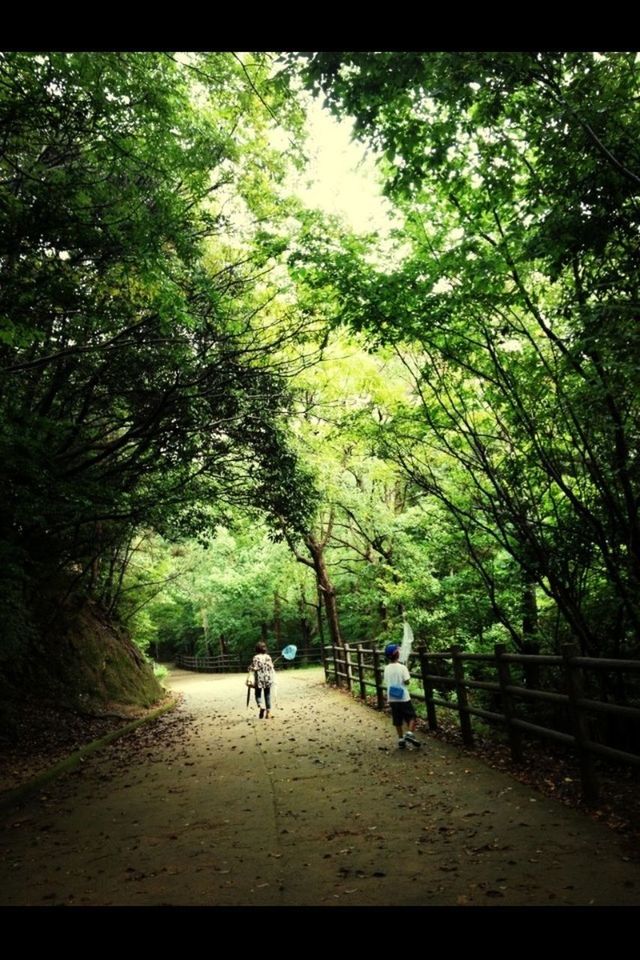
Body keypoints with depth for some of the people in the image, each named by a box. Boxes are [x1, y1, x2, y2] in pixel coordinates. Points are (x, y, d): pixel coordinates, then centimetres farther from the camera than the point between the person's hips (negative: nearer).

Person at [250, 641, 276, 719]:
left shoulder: (256, 657, -10)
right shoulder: (268, 657, 1)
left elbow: (255, 668, -15)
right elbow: (271, 667, 1)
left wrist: (250, 668, 5)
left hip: (259, 679, -3)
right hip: (268, 678, 3)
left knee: (258, 695, 9)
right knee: (267, 695, 12)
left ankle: (261, 706, -17)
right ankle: (268, 712, 11)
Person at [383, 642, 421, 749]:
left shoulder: (387, 668, 2)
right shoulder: (402, 667, -15)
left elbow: (386, 682, 7)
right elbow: (407, 681, -16)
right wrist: (407, 679, 3)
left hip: (392, 698, 5)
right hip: (403, 697, -5)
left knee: (397, 720, 13)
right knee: (412, 716, 6)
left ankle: (401, 739, 16)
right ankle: (410, 734, -10)